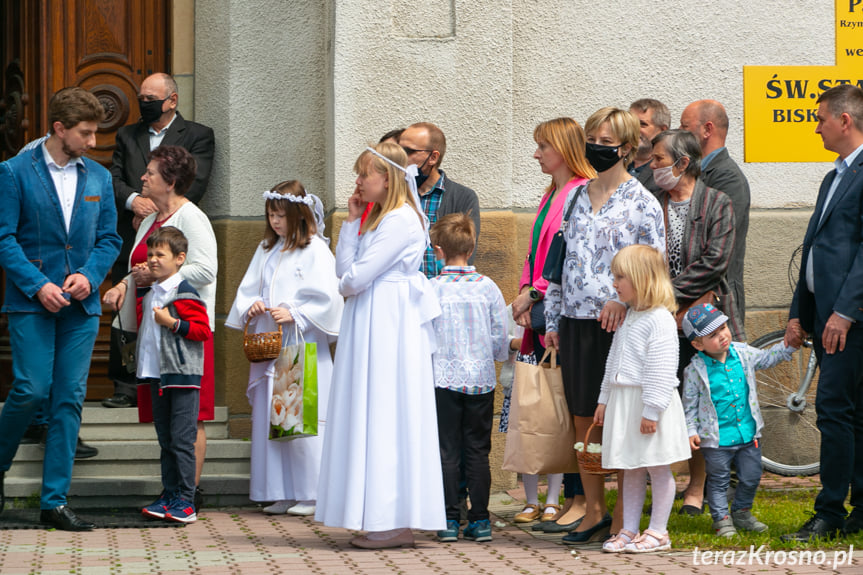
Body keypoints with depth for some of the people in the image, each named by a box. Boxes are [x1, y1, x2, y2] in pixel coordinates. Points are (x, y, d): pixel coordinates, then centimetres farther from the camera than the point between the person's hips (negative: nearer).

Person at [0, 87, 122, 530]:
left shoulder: (99, 177, 11)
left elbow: (109, 239, 13)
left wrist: (89, 276, -5)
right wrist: (38, 285, -15)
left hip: (81, 306, 4)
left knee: (70, 399, 0)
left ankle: (54, 502, 3)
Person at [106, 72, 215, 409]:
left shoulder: (197, 136, 7)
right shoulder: (127, 135, 19)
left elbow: (195, 183, -5)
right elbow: (114, 179, 9)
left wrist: (156, 208, -12)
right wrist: (135, 201, -12)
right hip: (130, 239, 3)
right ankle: (127, 387, 4)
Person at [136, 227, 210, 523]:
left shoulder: (184, 294, -11)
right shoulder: (149, 293, 15)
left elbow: (203, 330, -15)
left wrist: (172, 322, -21)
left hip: (182, 376, -8)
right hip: (157, 375, 8)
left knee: (182, 440, -8)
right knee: (165, 440, 11)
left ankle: (185, 501, -7)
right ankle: (168, 496, 16)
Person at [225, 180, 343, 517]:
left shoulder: (315, 250, -5)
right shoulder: (266, 249, 16)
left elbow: (326, 299, -10)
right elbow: (247, 290, 18)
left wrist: (294, 315, -17)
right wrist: (251, 305, -3)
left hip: (302, 347, -7)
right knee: (270, 419, 6)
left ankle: (310, 494, 0)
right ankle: (281, 494, 12)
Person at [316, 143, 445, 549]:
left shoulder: (401, 219, -14)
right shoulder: (378, 217, 18)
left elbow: (357, 277, -17)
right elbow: (344, 269, 13)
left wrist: (346, 285, 5)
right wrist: (352, 221, 8)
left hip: (389, 327, -10)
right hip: (370, 325, 10)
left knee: (386, 416, -8)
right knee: (376, 420, 8)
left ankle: (396, 524, -7)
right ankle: (384, 519, 8)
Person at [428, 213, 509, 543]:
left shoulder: (431, 289, -8)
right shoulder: (487, 287, -3)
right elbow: (500, 336, 2)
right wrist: (499, 355, 22)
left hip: (443, 377, -2)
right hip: (481, 378, 2)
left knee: (447, 451, 4)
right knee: (478, 451, 7)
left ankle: (449, 519, 3)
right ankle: (479, 520, 8)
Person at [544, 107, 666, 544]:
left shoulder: (642, 202, -2)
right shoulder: (576, 197, 14)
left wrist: (624, 299, -21)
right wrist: (553, 319, 13)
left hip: (619, 325, -5)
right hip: (576, 323, 5)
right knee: (583, 418, 7)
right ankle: (594, 512, 16)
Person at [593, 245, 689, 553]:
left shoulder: (659, 320, -15)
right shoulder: (628, 317, 14)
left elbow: (661, 371, -19)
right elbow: (614, 363, 22)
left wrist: (652, 411, -21)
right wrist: (605, 399, 22)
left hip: (649, 403, -9)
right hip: (623, 402, 9)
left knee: (658, 468, 1)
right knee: (631, 469, 12)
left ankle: (658, 532, 7)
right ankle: (629, 530, 17)